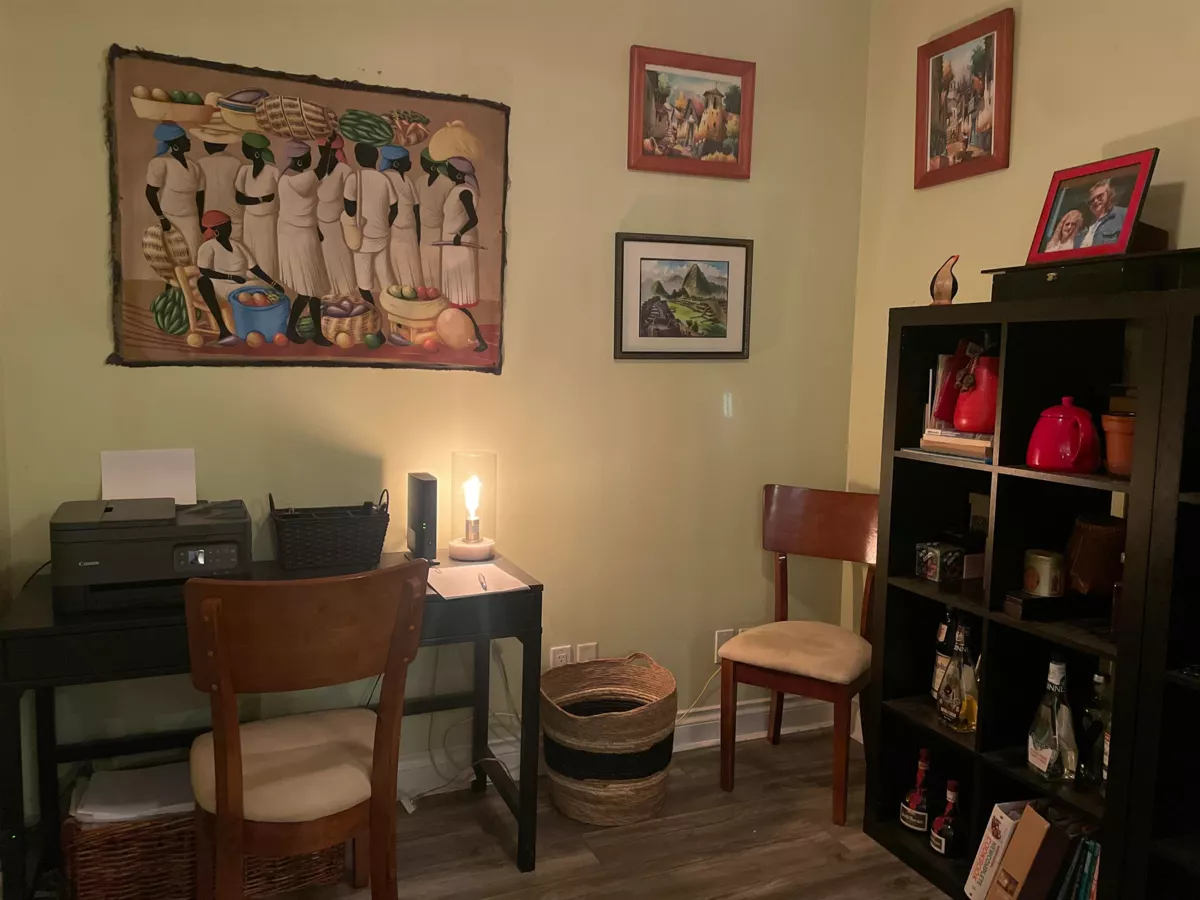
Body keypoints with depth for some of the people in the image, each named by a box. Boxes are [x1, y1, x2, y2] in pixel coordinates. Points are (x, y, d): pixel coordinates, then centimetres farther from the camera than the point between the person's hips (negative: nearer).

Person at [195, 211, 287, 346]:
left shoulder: (238, 245, 8)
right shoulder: (208, 247, -7)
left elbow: (254, 268, 7)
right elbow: (204, 272, -18)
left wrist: (274, 284, -3)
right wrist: (231, 277, -22)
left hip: (240, 287, 5)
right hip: (220, 287, -4)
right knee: (202, 281, -38)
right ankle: (223, 330, -44)